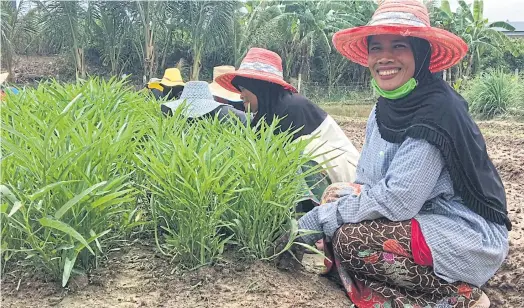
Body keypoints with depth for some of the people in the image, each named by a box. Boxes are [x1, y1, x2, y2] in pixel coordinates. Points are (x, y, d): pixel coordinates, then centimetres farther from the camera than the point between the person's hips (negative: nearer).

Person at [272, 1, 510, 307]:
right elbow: (372, 183, 6)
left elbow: (397, 200, -27)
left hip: (468, 236, -9)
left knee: (350, 241, -22)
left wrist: (316, 220, -22)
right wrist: (343, 193, -16)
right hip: (421, 221, 9)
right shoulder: (386, 109, 4)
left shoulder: (436, 113, -22)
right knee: (334, 226, -3)